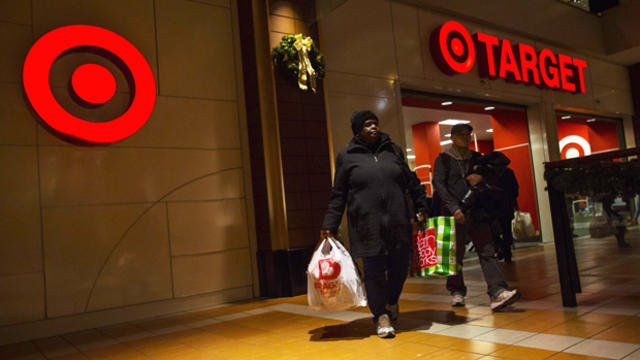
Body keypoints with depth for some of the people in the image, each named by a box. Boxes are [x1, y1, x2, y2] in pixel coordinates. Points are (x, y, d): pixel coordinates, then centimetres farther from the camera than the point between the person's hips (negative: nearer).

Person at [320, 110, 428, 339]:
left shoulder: (393, 150, 14)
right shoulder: (346, 156, 5)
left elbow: (411, 181, 20)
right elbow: (338, 195, 6)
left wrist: (421, 207, 14)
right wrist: (329, 225, 1)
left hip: (398, 223, 3)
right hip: (367, 225, -3)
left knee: (400, 266, 8)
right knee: (374, 270, 0)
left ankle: (391, 302, 37)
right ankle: (381, 316, 16)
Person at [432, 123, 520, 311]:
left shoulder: (477, 158, 16)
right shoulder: (443, 160, 4)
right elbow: (439, 184, -6)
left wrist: (482, 175, -5)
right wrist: (454, 207, -18)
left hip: (477, 212, 3)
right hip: (454, 213, -3)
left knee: (487, 251, -7)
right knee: (455, 254, 4)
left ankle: (498, 293, -14)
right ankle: (457, 291, 19)